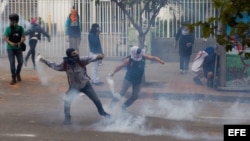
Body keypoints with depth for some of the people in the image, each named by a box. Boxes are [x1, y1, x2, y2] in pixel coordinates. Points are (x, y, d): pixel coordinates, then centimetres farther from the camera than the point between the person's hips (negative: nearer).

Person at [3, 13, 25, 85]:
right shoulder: (8, 29, -8)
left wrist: (20, 42, -21)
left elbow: (23, 37, -1)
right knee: (12, 63, -7)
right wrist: (11, 43, -28)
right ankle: (13, 78, 0)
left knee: (20, 62, 1)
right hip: (10, 48, -2)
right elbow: (5, 38, -11)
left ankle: (18, 74, 28)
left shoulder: (20, 28, -3)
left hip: (18, 48, 2)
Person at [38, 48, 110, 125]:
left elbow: (90, 58, -34)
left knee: (96, 100, 9)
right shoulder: (65, 64, -16)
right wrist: (45, 61, -12)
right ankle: (67, 118, 5)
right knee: (67, 102, -17)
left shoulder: (81, 60, -23)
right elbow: (55, 66, -4)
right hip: (74, 86, 0)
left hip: (85, 84, 0)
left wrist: (98, 57, -54)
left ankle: (102, 113, 36)